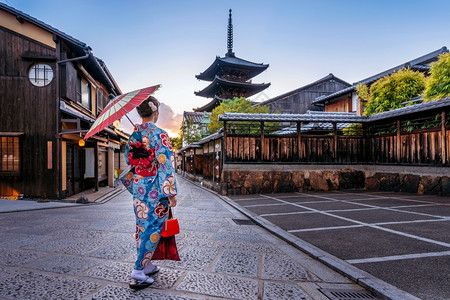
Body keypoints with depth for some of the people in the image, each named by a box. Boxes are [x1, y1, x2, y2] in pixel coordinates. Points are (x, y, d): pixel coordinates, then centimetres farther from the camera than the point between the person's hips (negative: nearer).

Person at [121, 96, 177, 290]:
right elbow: (166, 165, -18)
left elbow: (127, 160, 13)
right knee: (153, 228, 3)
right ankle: (138, 272, 8)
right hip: (156, 190, -7)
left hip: (139, 188, 7)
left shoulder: (134, 135, 5)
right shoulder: (160, 135, -15)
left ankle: (147, 266, 31)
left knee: (142, 226, 16)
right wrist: (171, 193, -13)